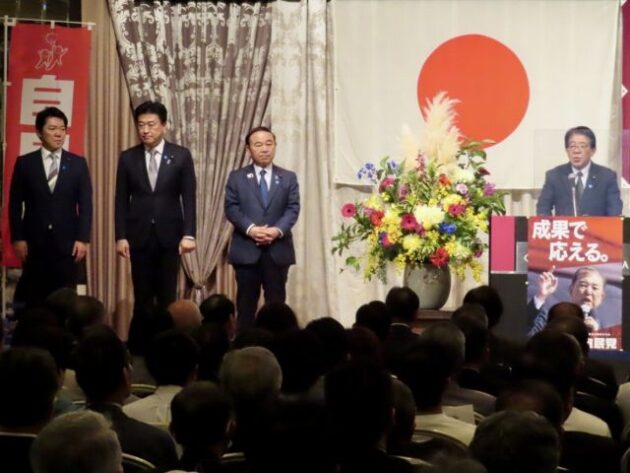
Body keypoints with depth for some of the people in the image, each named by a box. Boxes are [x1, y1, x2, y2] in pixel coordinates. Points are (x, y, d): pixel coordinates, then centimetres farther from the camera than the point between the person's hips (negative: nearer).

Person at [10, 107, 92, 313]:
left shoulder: (78, 163, 7)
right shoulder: (24, 163, 5)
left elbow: (85, 204, 4)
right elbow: (15, 204, 4)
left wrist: (82, 238, -4)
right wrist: (17, 238, -3)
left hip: (67, 242, 1)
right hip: (33, 242, 0)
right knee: (32, 299, 0)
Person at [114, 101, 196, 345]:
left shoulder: (181, 156, 1)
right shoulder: (127, 157, 4)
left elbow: (188, 198, -1)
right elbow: (121, 200, 4)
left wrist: (188, 234, -8)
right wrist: (121, 236, -3)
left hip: (169, 235, -1)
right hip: (139, 236, 1)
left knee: (167, 297, 3)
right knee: (142, 298, 2)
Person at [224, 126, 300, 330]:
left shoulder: (288, 178, 11)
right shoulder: (237, 177, 7)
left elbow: (293, 209, 0)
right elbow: (231, 208, -3)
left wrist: (278, 230, -17)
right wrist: (251, 229, -18)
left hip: (278, 250, 1)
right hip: (246, 249, -1)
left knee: (276, 303, 3)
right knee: (246, 304, 2)